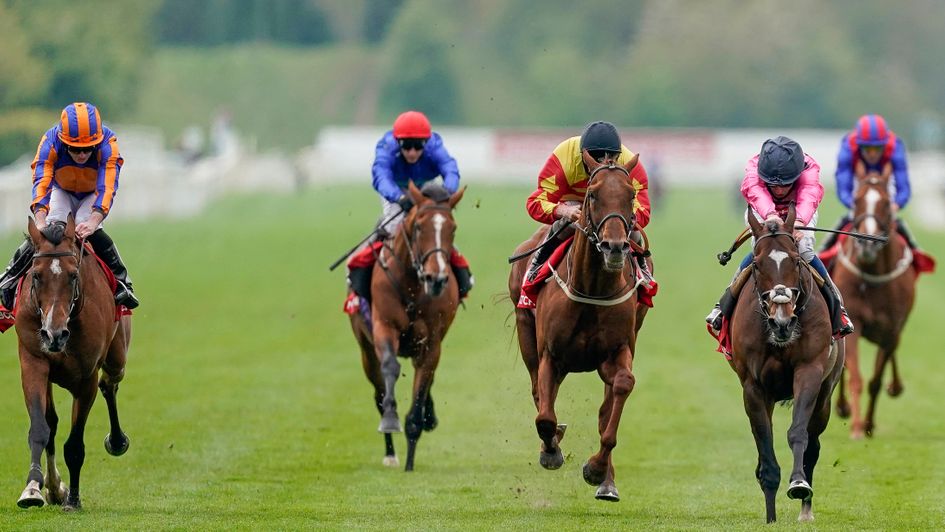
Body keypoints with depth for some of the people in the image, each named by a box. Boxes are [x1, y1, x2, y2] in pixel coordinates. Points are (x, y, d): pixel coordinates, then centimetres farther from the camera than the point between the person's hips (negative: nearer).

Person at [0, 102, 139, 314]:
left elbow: (107, 188, -45)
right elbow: (41, 184, -45)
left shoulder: (108, 144, -37)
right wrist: (41, 220, -62)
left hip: (94, 194, -1)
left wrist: (93, 221, -62)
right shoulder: (50, 143, -35)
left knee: (89, 230, -27)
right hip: (62, 191, 1)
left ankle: (122, 282, -12)